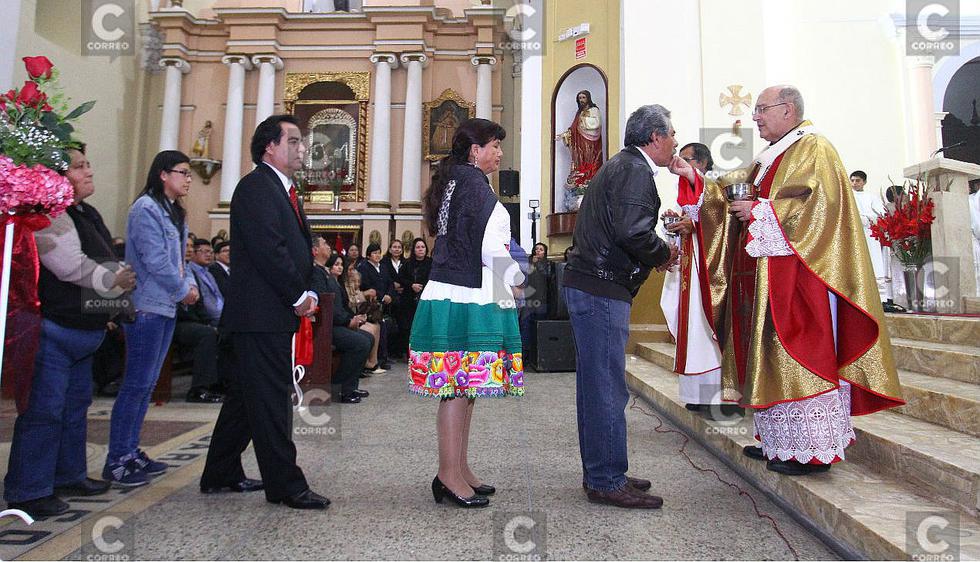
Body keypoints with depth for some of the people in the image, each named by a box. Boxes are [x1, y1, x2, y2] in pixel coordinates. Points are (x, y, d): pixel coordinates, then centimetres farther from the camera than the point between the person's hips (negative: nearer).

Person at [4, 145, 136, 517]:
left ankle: (68, 476, 32)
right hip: (52, 330, -10)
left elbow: (101, 265, 23)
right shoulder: (51, 216, -17)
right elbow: (73, 268, -25)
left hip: (82, 330, 11)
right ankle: (27, 492, 6)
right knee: (44, 410, -5)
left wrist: (107, 309, 16)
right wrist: (114, 281, -12)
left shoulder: (87, 214, 14)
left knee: (75, 403, 18)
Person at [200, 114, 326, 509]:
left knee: (247, 396, 17)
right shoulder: (256, 186, -10)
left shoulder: (284, 191, 21)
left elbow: (299, 248, 19)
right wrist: (299, 296, -13)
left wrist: (308, 292, 4)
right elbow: (268, 249, -19)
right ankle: (285, 485, 5)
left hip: (272, 314, 10)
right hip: (261, 313, -10)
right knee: (271, 400, -4)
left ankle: (220, 474, 29)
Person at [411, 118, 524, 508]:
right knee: (461, 386, -5)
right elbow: (489, 245, -17)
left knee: (461, 388, 12)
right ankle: (449, 476, 3)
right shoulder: (473, 181, -9)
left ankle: (459, 469, 20)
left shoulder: (452, 181, 19)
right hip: (467, 299, -10)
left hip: (451, 294, 10)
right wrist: (516, 277, -1)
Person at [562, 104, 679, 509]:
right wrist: (664, 254, -6)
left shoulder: (622, 165, 22)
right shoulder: (635, 170, -10)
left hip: (588, 285, 11)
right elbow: (632, 230, -24)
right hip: (601, 291, -11)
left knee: (597, 385, 15)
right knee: (607, 388, -4)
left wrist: (654, 255, 13)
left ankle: (599, 474, 26)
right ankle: (607, 482, 7)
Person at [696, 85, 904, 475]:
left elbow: (819, 204, -18)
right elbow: (737, 192, 22)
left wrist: (759, 212, -14)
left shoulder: (813, 149, -5)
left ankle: (813, 448, 0)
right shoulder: (771, 158, 23)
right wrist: (696, 179, 11)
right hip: (767, 279, 9)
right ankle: (780, 442, 15)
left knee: (799, 354, -8)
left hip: (799, 275, -9)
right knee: (771, 357, 8)